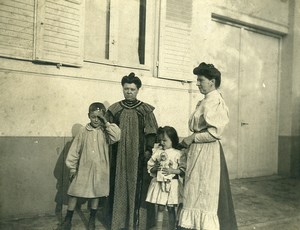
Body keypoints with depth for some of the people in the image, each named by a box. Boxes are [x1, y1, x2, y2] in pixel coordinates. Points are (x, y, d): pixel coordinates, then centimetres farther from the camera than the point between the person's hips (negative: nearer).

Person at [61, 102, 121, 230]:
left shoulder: (105, 131, -1)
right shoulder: (83, 131, -2)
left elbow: (116, 136, -22)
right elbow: (74, 150, 2)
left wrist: (106, 123, -16)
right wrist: (72, 168, 2)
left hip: (100, 170, 0)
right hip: (83, 168, 0)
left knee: (96, 193, 11)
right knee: (74, 192, 5)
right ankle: (68, 220, 23)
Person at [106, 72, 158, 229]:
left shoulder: (146, 110, 1)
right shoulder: (115, 109, 7)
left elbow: (151, 133, -2)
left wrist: (149, 149, -10)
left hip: (139, 155, -1)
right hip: (119, 155, 2)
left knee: (138, 186, 0)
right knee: (119, 186, 5)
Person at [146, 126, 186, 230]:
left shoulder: (177, 154, -5)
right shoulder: (157, 152, 4)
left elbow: (183, 169, -7)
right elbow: (150, 167, 8)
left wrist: (172, 171, -18)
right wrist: (155, 168, -12)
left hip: (172, 184, -2)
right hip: (159, 183, 2)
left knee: (171, 209, 7)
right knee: (160, 208, 8)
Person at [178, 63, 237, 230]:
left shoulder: (214, 101, -15)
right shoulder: (206, 101, 13)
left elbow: (215, 132, -22)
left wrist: (192, 138, -14)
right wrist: (191, 140, 6)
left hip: (207, 152, -9)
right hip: (199, 150, 9)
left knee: (206, 193, 2)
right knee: (199, 192, 15)